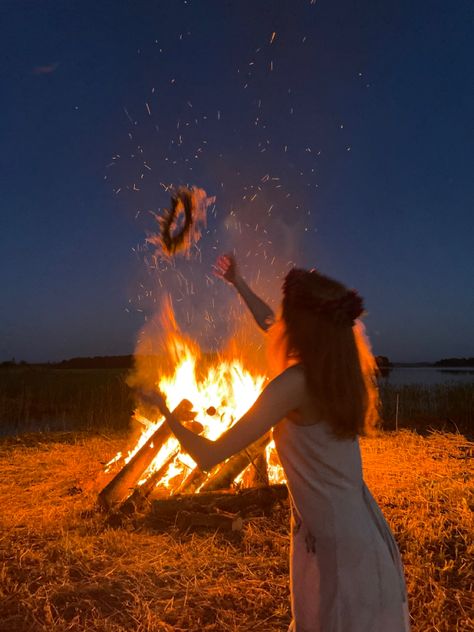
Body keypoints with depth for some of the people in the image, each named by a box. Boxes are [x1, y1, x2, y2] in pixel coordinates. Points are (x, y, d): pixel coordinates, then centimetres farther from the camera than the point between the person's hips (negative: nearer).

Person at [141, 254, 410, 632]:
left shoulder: (296, 383, -25)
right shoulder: (338, 367, -3)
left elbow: (208, 456, -23)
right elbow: (276, 330, 15)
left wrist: (164, 410, -7)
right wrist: (239, 285, 25)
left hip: (340, 542, -7)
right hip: (360, 530, 7)